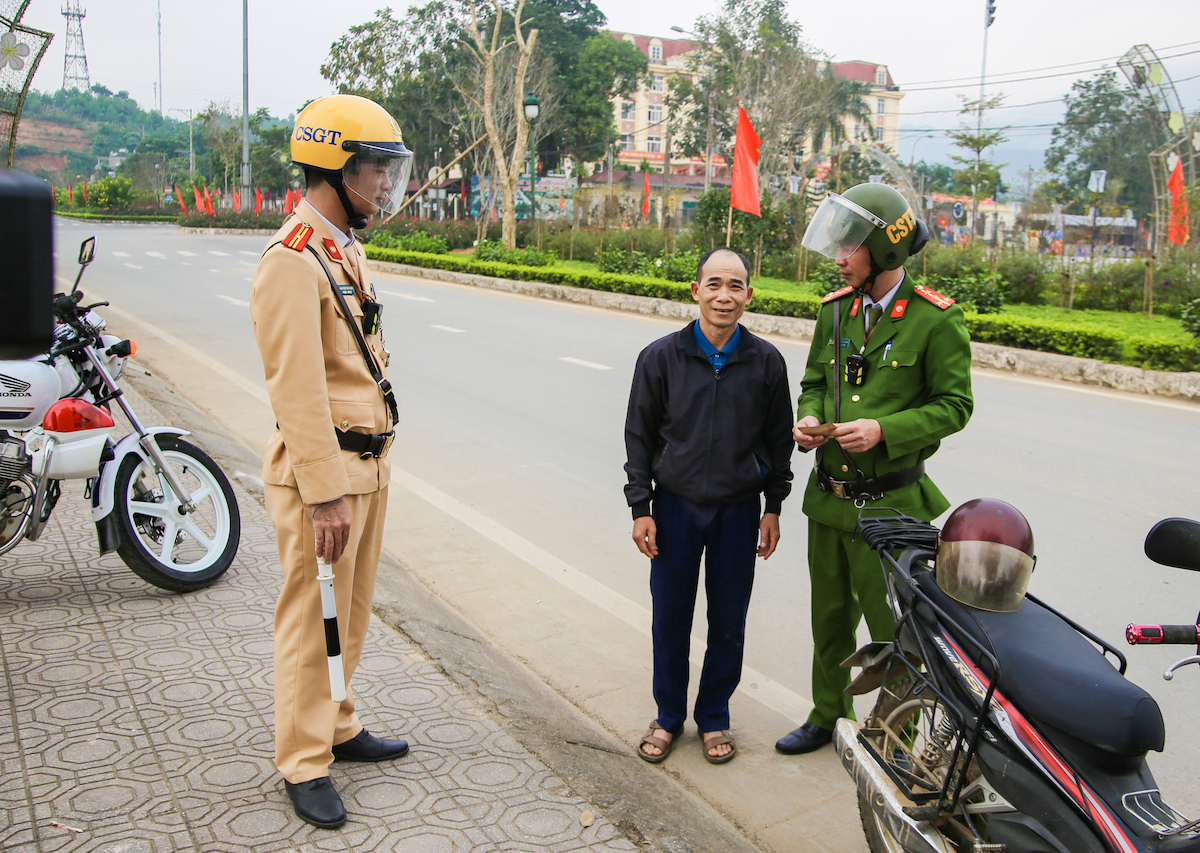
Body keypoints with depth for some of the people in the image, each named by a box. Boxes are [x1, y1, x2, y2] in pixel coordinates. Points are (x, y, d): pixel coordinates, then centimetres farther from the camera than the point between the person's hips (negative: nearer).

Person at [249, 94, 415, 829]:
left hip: (369, 458, 9)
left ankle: (338, 726, 34)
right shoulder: (294, 259, -17)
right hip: (323, 465, -9)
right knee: (312, 617, 2)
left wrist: (371, 466, 19)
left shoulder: (348, 250, 14)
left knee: (352, 609, 19)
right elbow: (298, 388, -22)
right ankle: (304, 762, 15)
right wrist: (325, 494, -23)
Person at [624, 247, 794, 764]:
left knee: (728, 624, 11)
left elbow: (779, 440, 6)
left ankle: (714, 717, 30)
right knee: (669, 619, 9)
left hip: (739, 512, 1)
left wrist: (773, 508, 5)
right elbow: (639, 436, -1)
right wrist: (640, 509, -3)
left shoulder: (766, 362, -2)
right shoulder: (660, 358, -5)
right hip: (676, 507, 0)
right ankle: (668, 717, 29)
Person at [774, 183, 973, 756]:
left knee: (891, 628, 6)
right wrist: (807, 418, -6)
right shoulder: (835, 309, 5)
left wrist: (883, 430, -22)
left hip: (888, 504, -5)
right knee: (830, 618, 20)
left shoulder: (935, 319, -11)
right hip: (828, 495, 6)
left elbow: (953, 405, -9)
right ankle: (828, 715, 39)